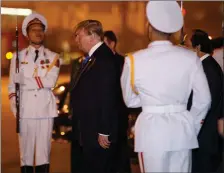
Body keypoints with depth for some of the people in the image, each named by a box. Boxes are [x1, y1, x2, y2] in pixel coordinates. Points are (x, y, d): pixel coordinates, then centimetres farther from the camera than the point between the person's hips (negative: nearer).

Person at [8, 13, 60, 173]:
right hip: (25, 111, 0)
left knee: (44, 153, 2)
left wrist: (27, 81, -6)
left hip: (45, 111, 0)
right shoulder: (18, 57, 9)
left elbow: (50, 82, -9)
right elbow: (13, 86, 7)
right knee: (26, 153, 3)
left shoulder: (53, 57, 7)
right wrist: (15, 110, -2)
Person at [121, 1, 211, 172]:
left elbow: (130, 100, 6)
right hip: (181, 129, 2)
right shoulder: (190, 57, -3)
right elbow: (203, 99, 3)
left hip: (151, 130, -2)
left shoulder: (133, 60, -6)